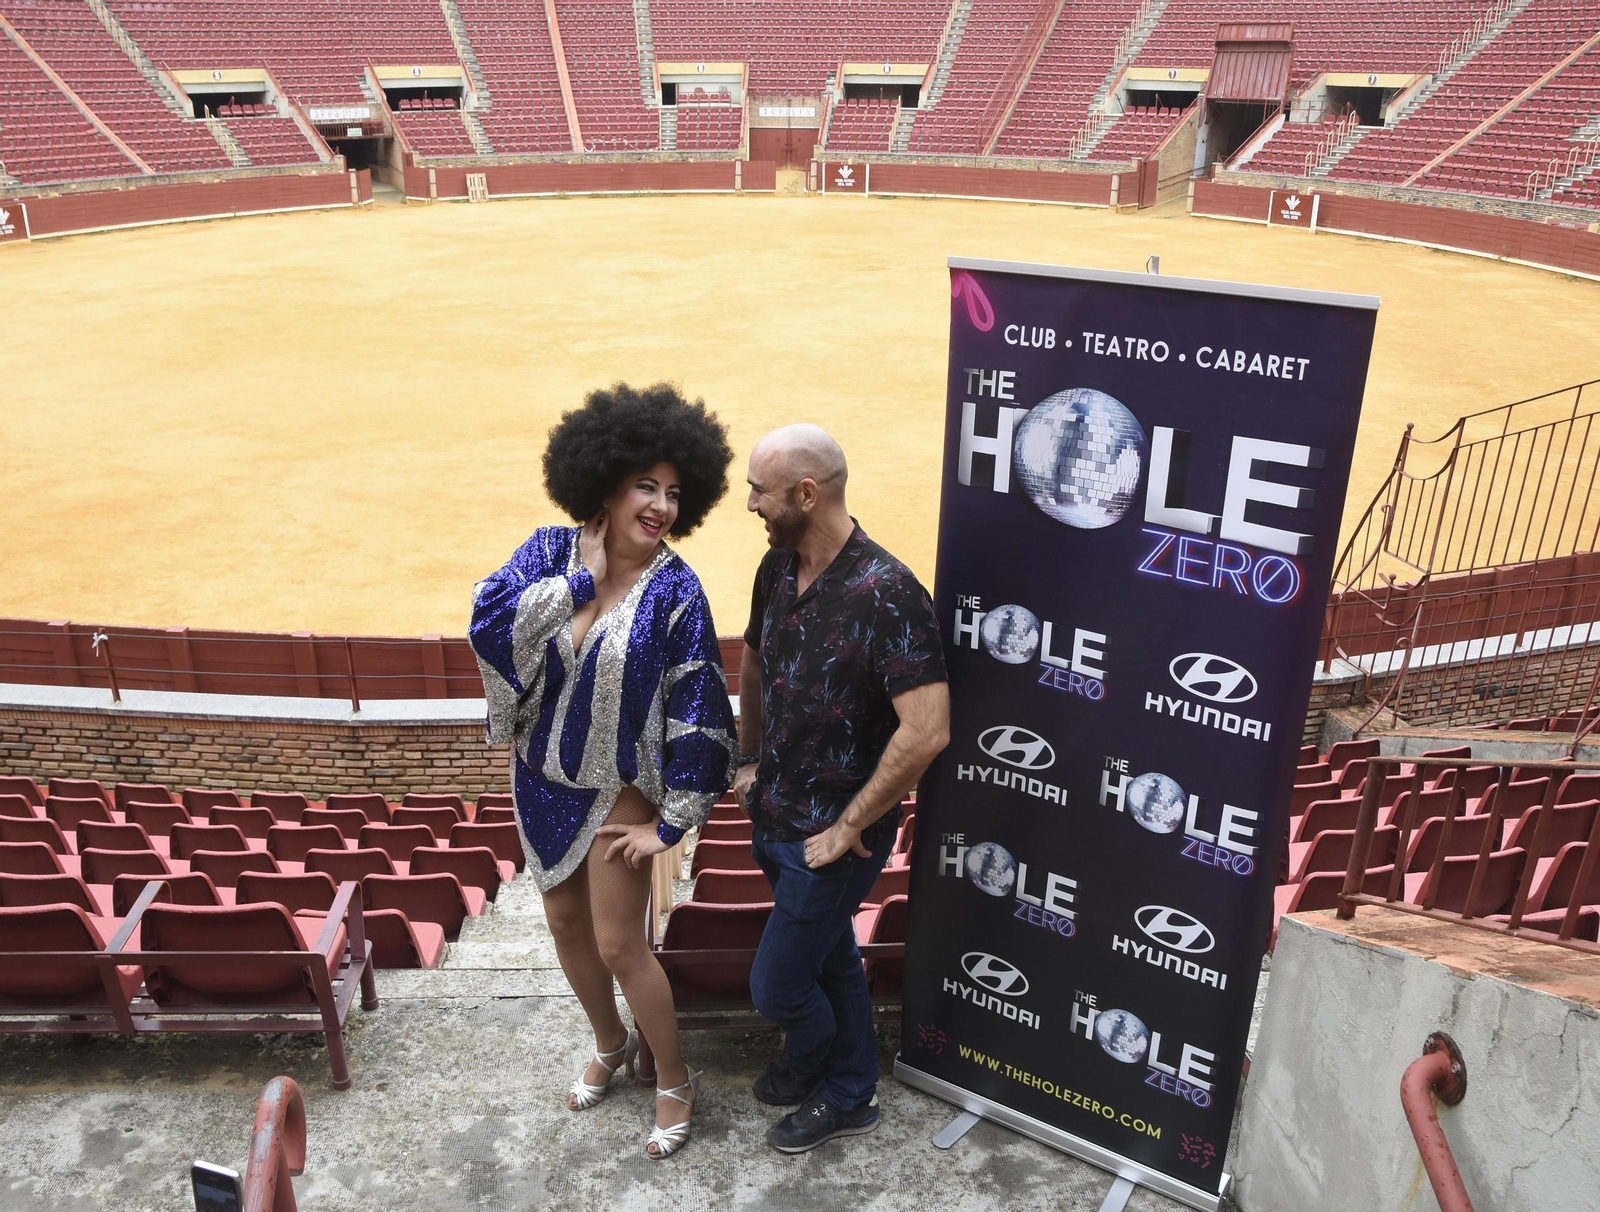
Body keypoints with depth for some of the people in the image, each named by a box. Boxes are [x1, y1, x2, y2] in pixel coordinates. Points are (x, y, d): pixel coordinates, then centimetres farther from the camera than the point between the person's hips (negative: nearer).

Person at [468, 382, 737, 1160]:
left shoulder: (675, 591, -19)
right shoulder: (550, 551, -9)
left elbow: (696, 716, -16)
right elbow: (489, 623, -25)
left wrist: (671, 824, -14)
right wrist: (583, 578, -25)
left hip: (618, 791, -4)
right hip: (542, 779, 5)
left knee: (618, 945, 2)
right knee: (565, 921, 19)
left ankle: (674, 1081, 26)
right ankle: (611, 1045, 45)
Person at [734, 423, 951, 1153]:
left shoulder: (886, 593, -27)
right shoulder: (778, 567, -2)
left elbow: (927, 730, -31)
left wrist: (850, 826, -23)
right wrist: (750, 760, 14)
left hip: (833, 836, -7)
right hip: (775, 815, 7)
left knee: (777, 984, 5)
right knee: (830, 959, 24)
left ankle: (811, 1061, 38)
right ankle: (849, 1097, 45)